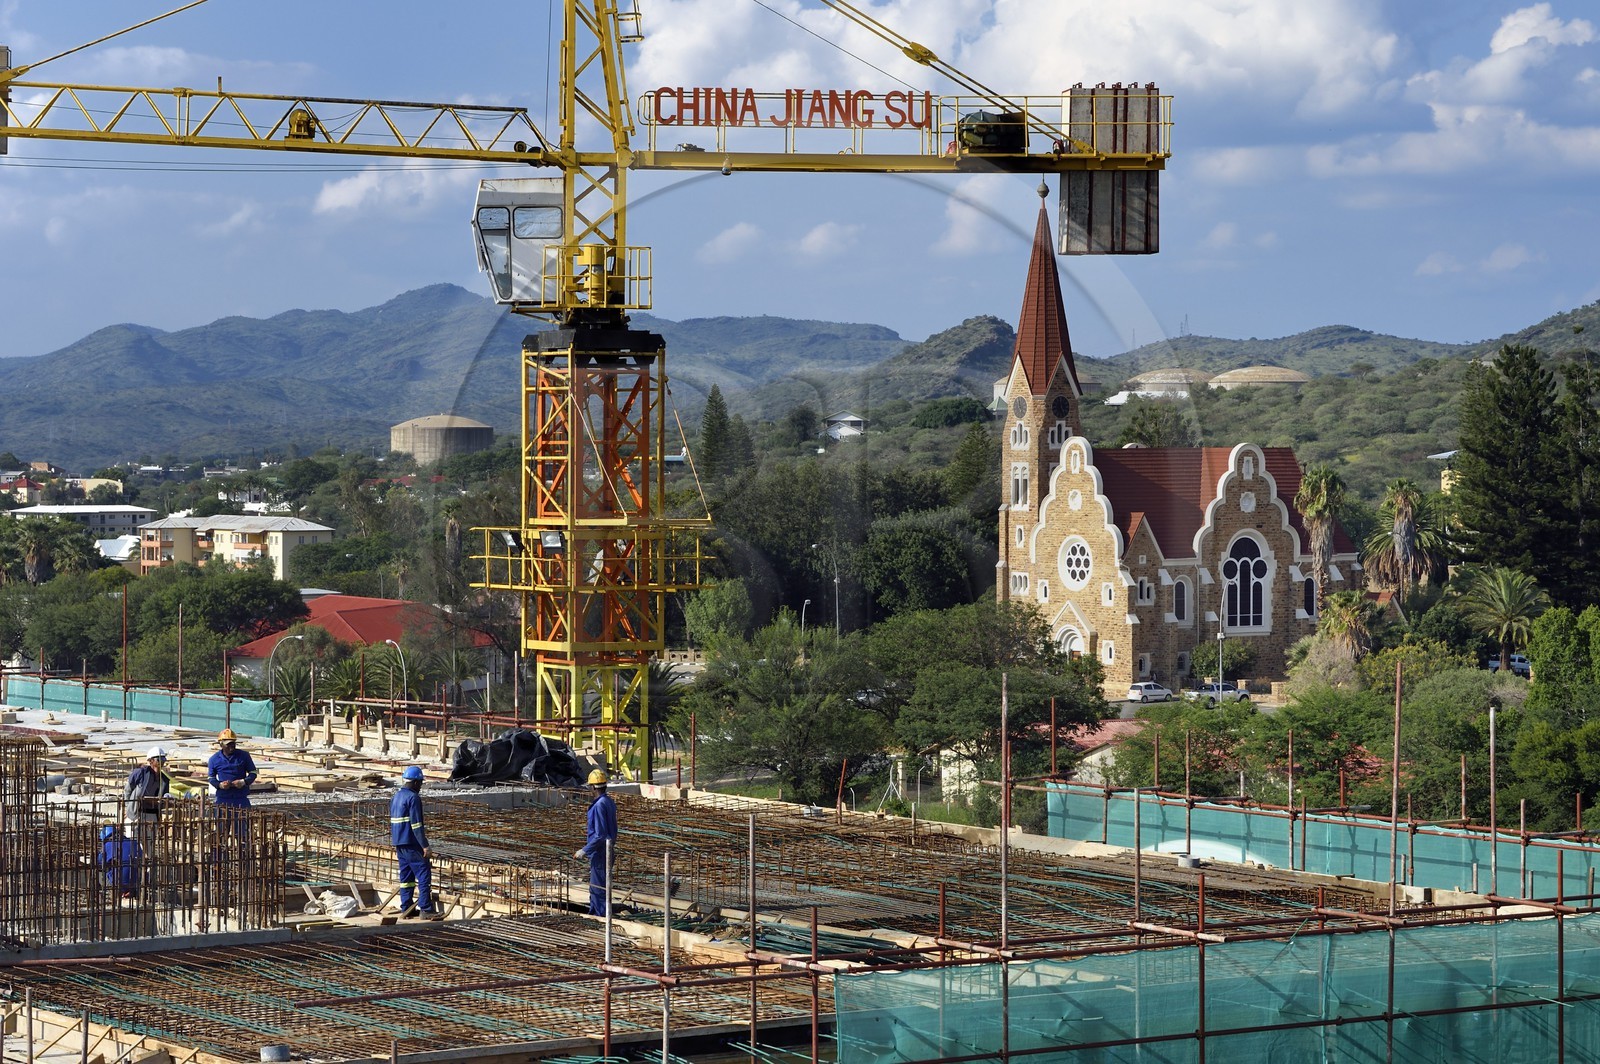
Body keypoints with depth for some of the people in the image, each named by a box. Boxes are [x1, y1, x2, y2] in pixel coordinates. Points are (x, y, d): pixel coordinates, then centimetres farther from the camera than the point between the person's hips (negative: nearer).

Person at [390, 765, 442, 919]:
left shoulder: (395, 798, 16)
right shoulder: (413, 798, -13)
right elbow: (416, 824, -18)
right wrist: (425, 846, -16)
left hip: (399, 843, 9)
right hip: (412, 843, -9)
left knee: (406, 876, 13)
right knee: (424, 874, -7)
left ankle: (406, 909, 13)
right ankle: (426, 909, -12)